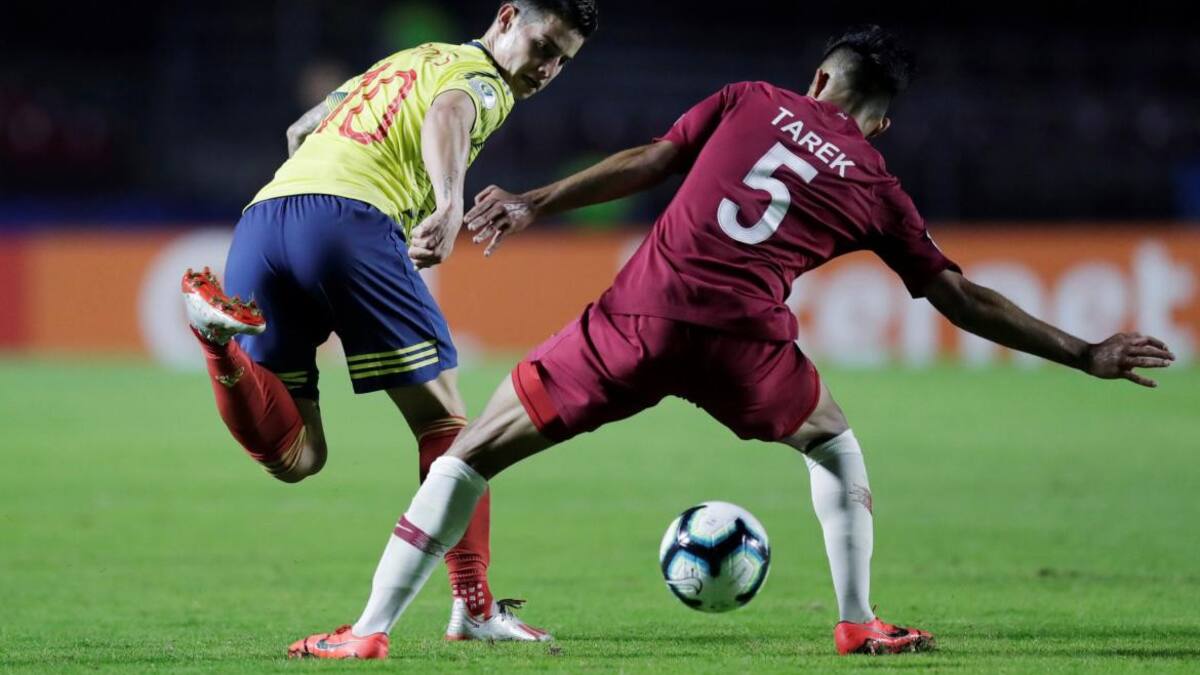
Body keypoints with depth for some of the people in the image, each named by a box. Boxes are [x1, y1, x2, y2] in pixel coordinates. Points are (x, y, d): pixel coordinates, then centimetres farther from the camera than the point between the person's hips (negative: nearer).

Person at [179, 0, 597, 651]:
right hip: (349, 218, -7)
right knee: (444, 421, 5)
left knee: (294, 457, 3)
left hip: (259, 222, 7)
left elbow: (299, 130, 41)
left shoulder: (403, 61, 35)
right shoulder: (483, 78, 10)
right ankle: (472, 606, 0)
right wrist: (450, 206, -31)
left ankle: (221, 332, -20)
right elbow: (447, 114, -15)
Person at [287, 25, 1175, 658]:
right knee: (835, 445, 32)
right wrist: (1085, 354, 26)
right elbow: (964, 301, 18)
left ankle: (370, 629, 3)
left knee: (472, 453, 10)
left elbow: (646, 164, 9)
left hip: (641, 315, 0)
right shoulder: (876, 190, 16)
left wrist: (536, 206, 15)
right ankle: (859, 623, 26)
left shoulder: (753, 103, 16)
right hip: (743, 344, 0)